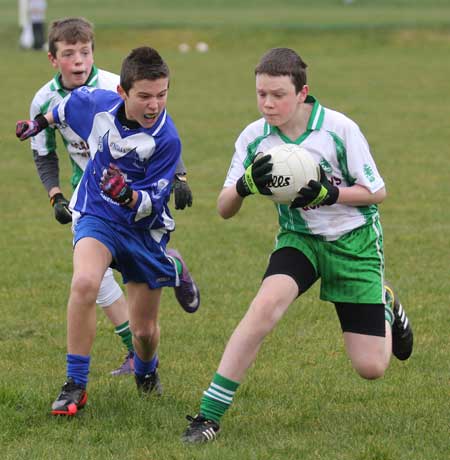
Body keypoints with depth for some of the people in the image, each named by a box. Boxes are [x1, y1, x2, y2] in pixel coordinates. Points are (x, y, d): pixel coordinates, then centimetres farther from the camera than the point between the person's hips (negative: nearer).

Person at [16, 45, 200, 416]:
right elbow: (71, 102, 11)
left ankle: (145, 370, 47)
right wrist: (41, 122, 28)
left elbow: (154, 203, -21)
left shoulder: (166, 140, -24)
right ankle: (75, 386, -20)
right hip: (97, 217, 1)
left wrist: (129, 197, -42)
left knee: (145, 332, 6)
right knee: (85, 283, -31)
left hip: (144, 229, -1)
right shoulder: (97, 103, -15)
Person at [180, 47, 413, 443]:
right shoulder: (254, 137, -11)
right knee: (266, 304, -32)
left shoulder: (339, 129, -19)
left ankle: (387, 308, 34)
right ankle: (209, 414, -26)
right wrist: (244, 185, -29)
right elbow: (224, 210, -7)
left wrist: (328, 193, -28)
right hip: (299, 237, 2)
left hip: (354, 242, -1)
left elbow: (377, 192, -10)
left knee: (371, 368, -3)